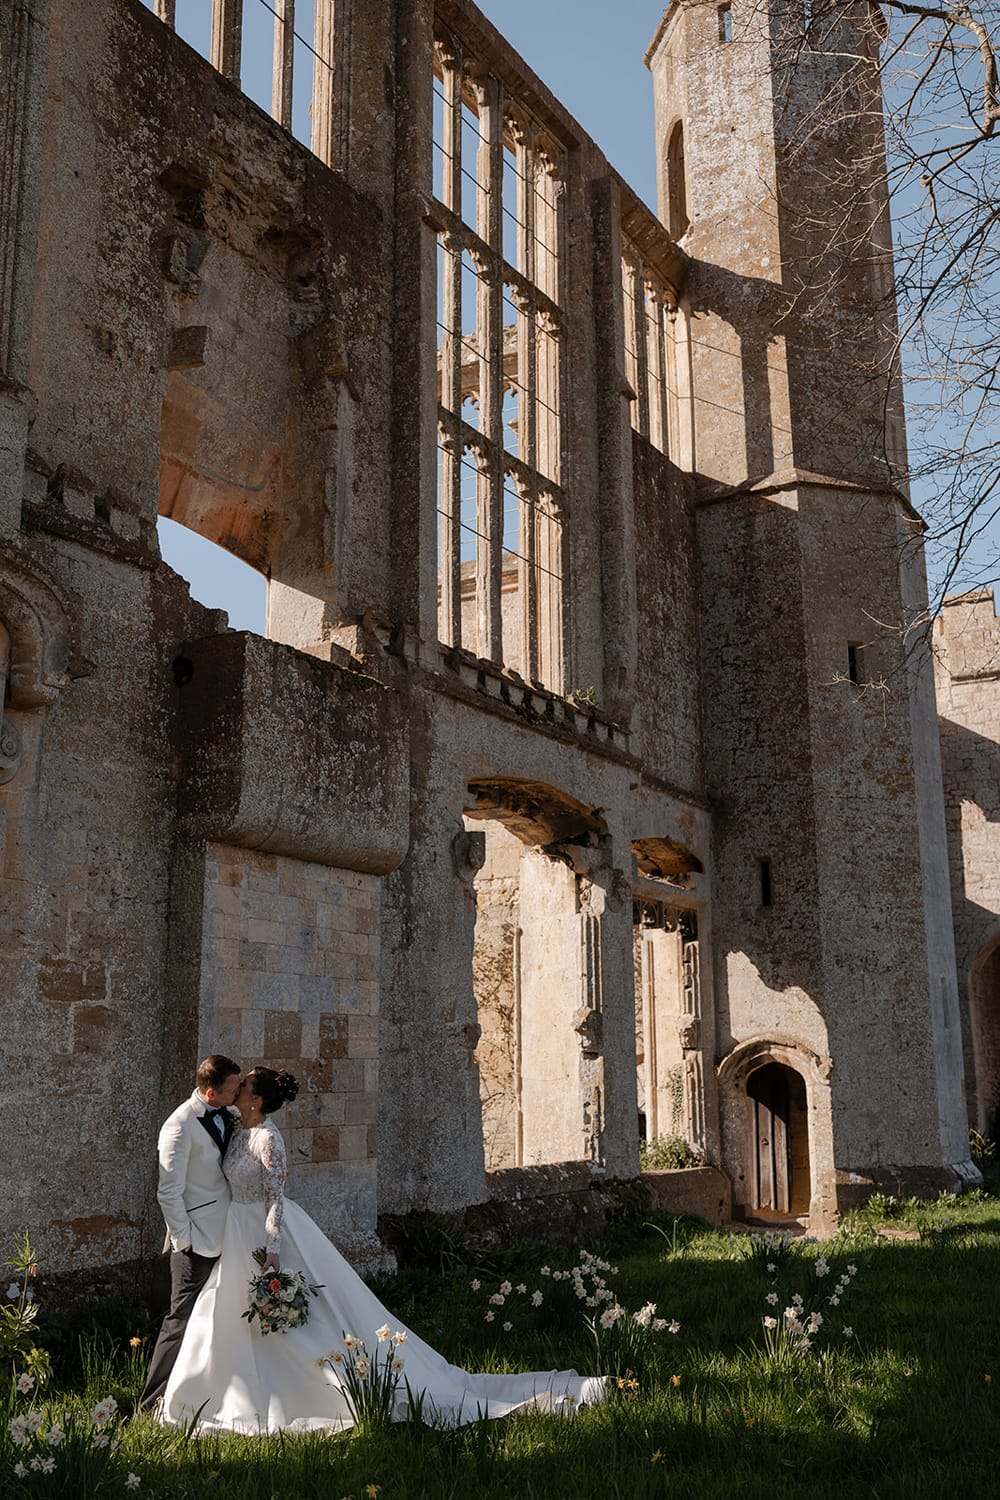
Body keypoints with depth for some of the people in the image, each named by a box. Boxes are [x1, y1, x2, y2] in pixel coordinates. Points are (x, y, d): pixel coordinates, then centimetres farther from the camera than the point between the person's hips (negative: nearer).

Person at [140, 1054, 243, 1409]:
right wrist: (183, 1240, -14)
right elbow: (169, 1193, -17)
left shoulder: (227, 1114, 4)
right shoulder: (180, 1126, -19)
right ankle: (153, 1403, 8)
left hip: (224, 1234, 8)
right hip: (196, 1240, -8)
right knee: (183, 1320, -2)